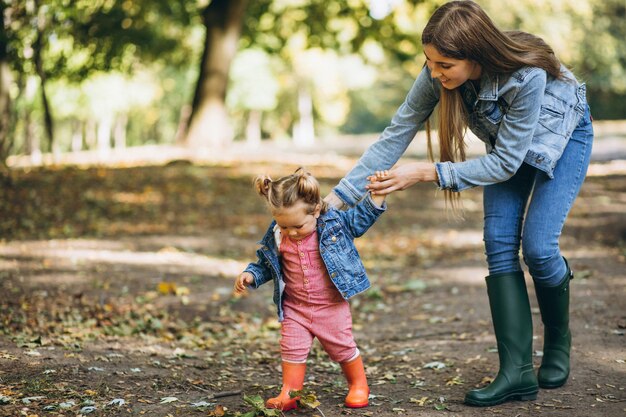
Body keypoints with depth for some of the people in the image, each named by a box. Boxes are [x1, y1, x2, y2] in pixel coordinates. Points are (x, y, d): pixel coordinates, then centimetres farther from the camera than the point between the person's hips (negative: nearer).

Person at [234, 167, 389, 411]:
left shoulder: (334, 223, -12)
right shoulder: (276, 238, -7)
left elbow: (361, 218, -1)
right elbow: (265, 264, 7)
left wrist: (377, 195, -11)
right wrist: (250, 275, -10)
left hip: (332, 307, -2)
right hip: (295, 309, 2)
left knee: (343, 348, 11)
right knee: (292, 349, -1)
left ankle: (359, 385, 32)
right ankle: (289, 393, 13)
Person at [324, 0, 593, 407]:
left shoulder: (526, 76, -41)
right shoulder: (438, 74, -27)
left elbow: (504, 163, -32)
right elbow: (396, 135, -21)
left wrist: (427, 172, -38)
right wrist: (337, 197, -24)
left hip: (562, 137, -5)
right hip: (507, 143, 5)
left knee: (537, 247, -16)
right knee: (499, 244, -10)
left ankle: (559, 339, 14)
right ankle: (518, 371, -10)